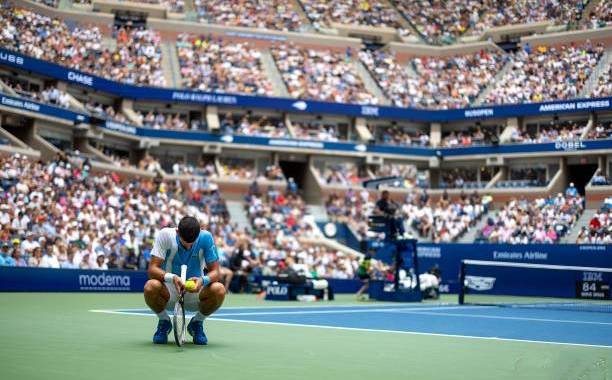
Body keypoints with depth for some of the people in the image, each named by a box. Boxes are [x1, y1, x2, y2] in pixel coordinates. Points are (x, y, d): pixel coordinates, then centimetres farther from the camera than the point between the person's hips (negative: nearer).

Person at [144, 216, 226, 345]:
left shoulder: (206, 238, -13)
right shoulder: (165, 234, -16)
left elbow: (215, 272, -12)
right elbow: (152, 269, -20)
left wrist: (203, 280, -35)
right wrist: (171, 277, -40)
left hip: (195, 293, 1)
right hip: (169, 293, -1)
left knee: (219, 290, -30)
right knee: (150, 287, -34)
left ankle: (197, 323, 2)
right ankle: (164, 322, 0)